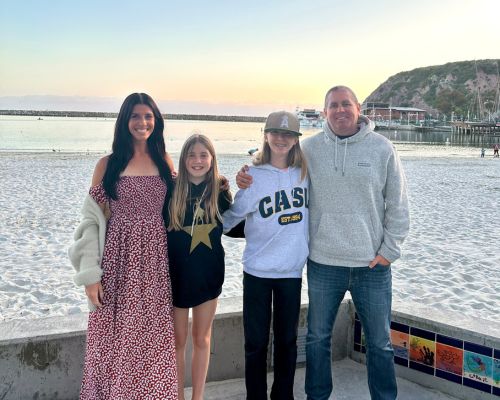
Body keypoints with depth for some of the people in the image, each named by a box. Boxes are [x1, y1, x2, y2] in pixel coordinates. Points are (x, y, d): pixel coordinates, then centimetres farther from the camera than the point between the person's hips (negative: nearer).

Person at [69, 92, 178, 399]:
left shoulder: (165, 162, 8)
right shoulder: (108, 164, -1)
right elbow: (92, 219, -4)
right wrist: (90, 273, -10)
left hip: (155, 263, 2)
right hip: (119, 262, -2)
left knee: (154, 340, 8)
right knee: (117, 340, 4)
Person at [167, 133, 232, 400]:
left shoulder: (220, 191, -3)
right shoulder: (171, 190, -9)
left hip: (208, 274, 2)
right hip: (176, 273, -1)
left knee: (202, 338, 14)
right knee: (177, 340, 10)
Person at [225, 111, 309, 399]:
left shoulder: (304, 173, 4)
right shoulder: (254, 176, -6)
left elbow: (313, 211, 16)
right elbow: (233, 215, -3)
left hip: (292, 271, 3)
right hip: (257, 271, -2)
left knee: (287, 340, 13)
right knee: (256, 342, 6)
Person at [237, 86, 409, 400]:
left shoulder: (382, 148, -2)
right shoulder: (310, 148, 0)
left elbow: (398, 205, 1)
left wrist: (390, 249, -3)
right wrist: (248, 178, -7)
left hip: (373, 265, -1)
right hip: (323, 263, 1)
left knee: (380, 343, 13)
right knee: (318, 338, 15)